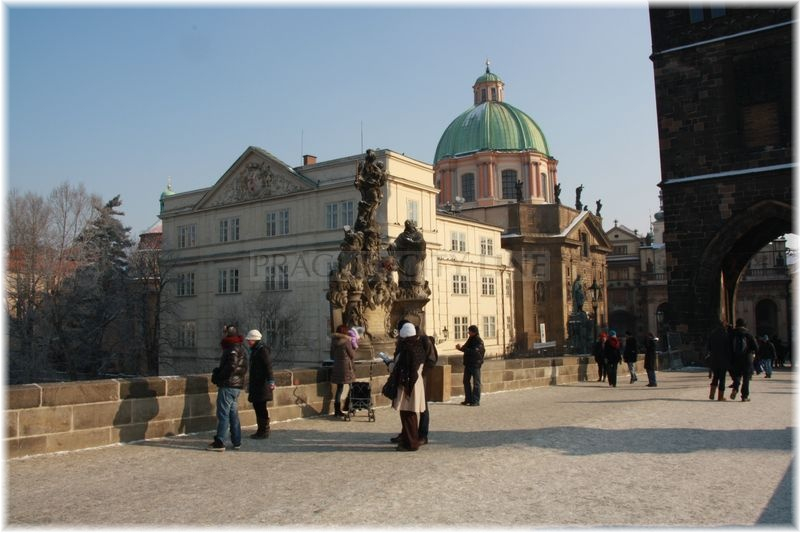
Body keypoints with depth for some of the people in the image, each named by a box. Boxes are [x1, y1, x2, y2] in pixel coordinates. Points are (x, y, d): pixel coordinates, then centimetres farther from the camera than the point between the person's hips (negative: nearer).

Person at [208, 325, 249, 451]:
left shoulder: (233, 349, -15)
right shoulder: (242, 348, 16)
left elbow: (231, 365, -27)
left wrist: (220, 377, -14)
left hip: (228, 385, -10)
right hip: (237, 385, 10)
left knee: (223, 414, -5)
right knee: (233, 414, 15)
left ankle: (219, 442, -3)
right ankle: (237, 442, 19)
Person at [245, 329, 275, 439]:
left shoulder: (263, 350, -13)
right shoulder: (255, 351, 18)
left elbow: (268, 367, -20)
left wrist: (271, 381, -27)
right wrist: (250, 383, 30)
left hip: (262, 384, -10)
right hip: (256, 385, 10)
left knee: (261, 408, -6)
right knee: (257, 406, 12)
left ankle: (264, 431, 0)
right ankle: (261, 430, 20)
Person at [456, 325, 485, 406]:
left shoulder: (479, 341, -13)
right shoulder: (470, 339, 11)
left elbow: (474, 351, -24)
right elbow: (466, 349, 17)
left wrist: (462, 348, -25)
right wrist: (460, 347, -4)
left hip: (475, 364, -8)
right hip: (468, 363, 8)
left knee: (476, 382, -1)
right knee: (466, 381, 11)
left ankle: (476, 401, 3)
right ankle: (468, 399, 20)